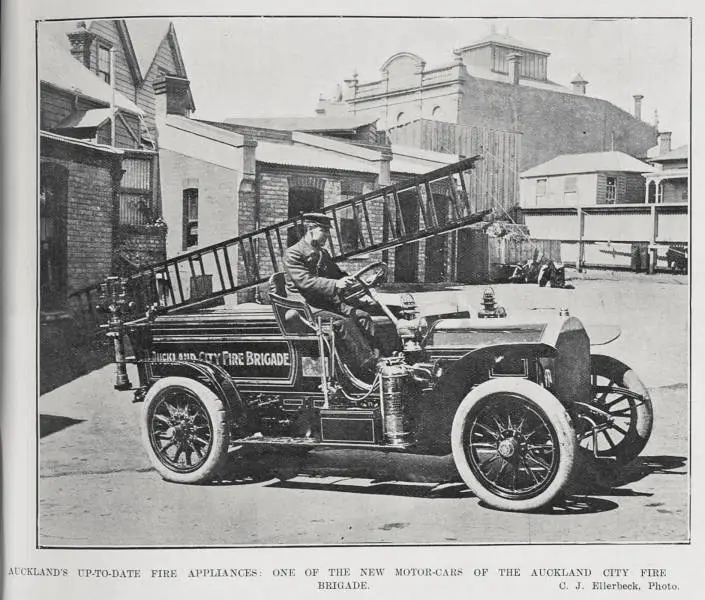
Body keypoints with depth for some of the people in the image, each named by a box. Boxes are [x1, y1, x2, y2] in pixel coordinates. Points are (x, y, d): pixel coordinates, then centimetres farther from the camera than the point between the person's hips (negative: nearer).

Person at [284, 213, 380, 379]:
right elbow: (305, 282, -22)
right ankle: (368, 370, -29)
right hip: (305, 307, -8)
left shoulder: (323, 253, 19)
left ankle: (376, 358, -22)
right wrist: (335, 285, -33)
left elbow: (338, 275, 24)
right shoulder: (293, 253, -9)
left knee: (362, 316, -14)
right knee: (344, 322, -29)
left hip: (328, 302, 8)